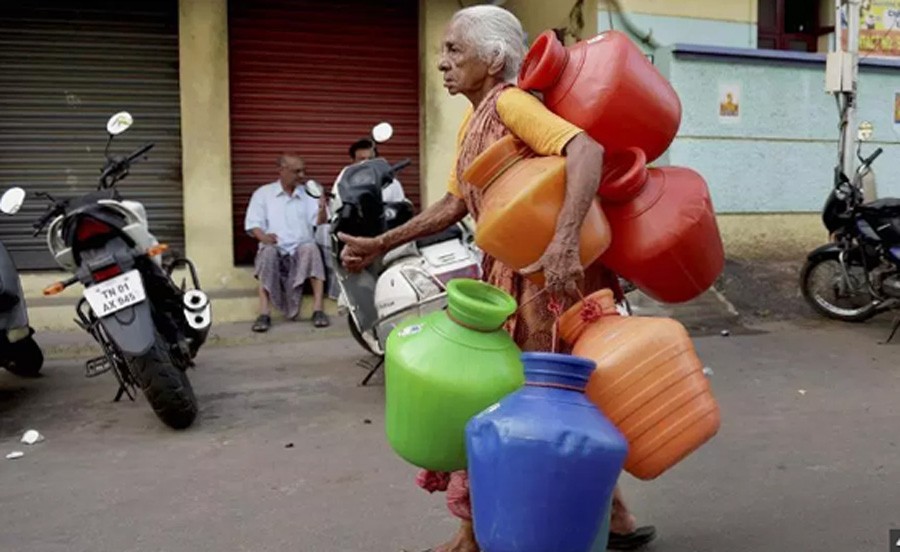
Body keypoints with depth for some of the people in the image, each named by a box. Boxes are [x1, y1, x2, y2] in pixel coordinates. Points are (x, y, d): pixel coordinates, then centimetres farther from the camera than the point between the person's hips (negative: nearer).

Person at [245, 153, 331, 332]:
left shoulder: (308, 194, 16)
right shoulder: (263, 193, 13)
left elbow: (319, 222, 2)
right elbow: (252, 224, 3)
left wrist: (322, 209, -20)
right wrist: (263, 236, -19)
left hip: (302, 249, 1)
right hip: (275, 249, -1)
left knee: (311, 248, -33)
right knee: (268, 251, -34)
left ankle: (319, 309, -35)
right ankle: (264, 313, -35)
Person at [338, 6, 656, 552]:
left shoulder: (510, 103, -14)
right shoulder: (473, 122, 15)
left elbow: (588, 151, -29)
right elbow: (454, 204, 20)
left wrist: (564, 240, -41)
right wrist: (381, 245, 17)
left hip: (547, 277, -9)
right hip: (509, 275, 10)